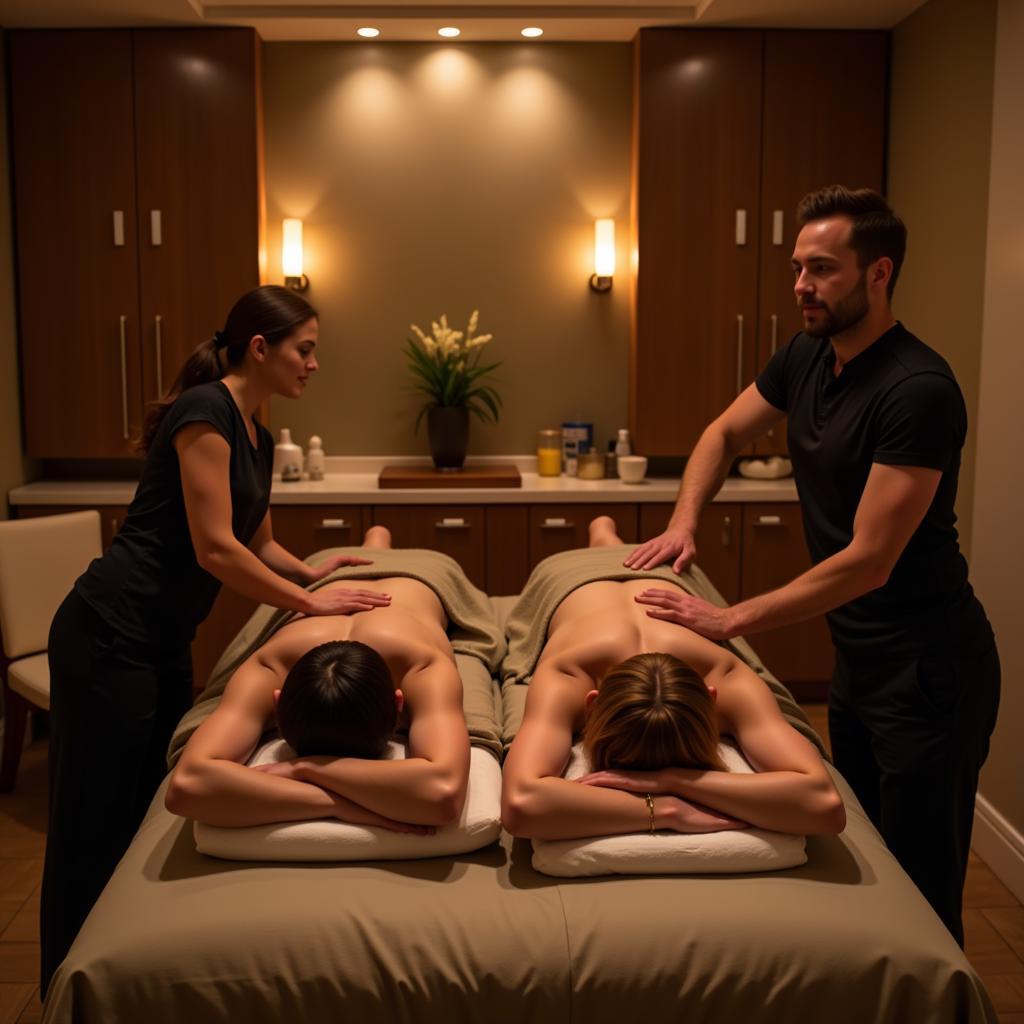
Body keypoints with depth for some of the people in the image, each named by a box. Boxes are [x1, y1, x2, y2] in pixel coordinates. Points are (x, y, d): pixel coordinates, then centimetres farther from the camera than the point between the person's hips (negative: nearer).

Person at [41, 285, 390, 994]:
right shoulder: (204, 410, -15)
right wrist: (310, 604, -13)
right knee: (94, 831, 1)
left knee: (152, 815, 15)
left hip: (165, 644, 9)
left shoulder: (257, 435, 13)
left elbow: (258, 543, 23)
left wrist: (311, 573, 7)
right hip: (109, 637, -9)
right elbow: (213, 548, -20)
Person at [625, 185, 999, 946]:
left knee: (920, 890, 3)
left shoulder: (918, 389, -24)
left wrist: (732, 621, -22)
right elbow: (726, 434, 18)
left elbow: (869, 561, -25)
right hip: (857, 649, 8)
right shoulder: (807, 356, 2)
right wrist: (684, 523, 1)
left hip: (925, 663, -8)